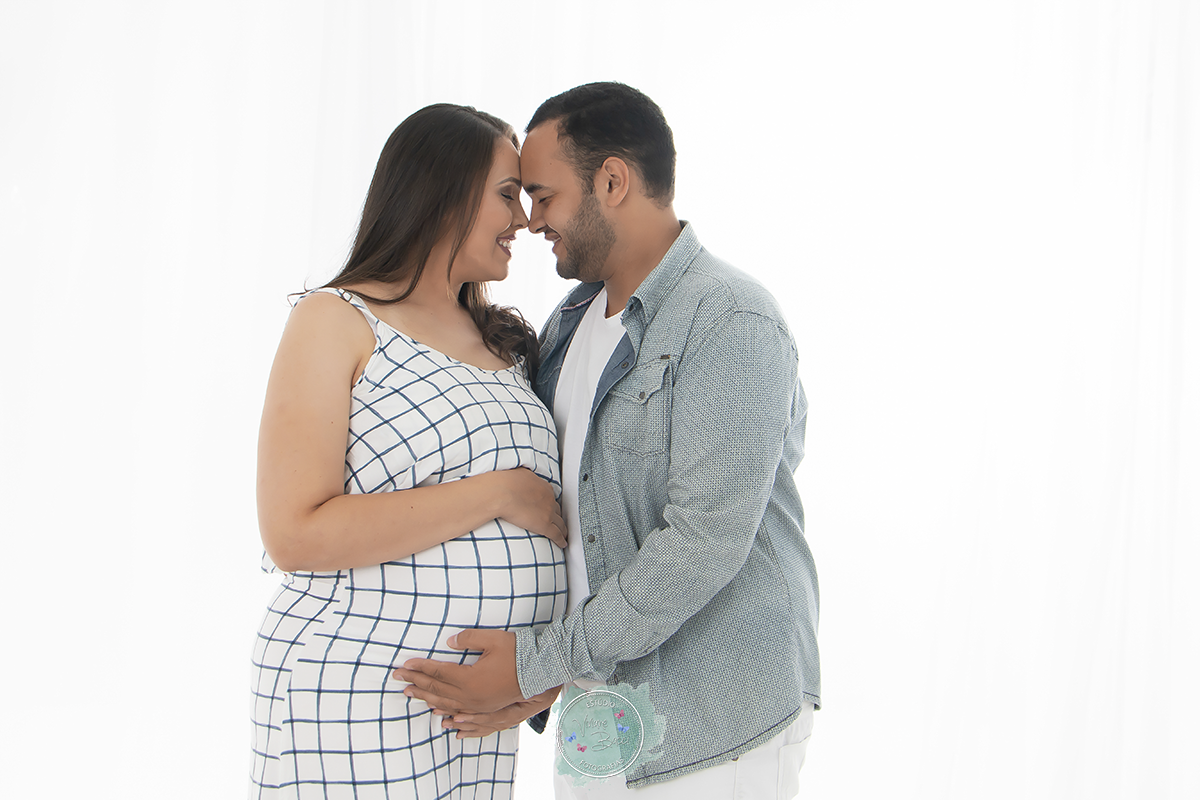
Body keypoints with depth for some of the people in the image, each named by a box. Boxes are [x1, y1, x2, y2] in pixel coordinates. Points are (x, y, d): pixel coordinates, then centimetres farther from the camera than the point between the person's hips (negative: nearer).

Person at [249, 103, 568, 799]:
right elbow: (295, 536, -18)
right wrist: (498, 493, -17)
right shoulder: (337, 322, -8)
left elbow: (550, 515, 17)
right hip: (355, 705, -6)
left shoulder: (505, 341, 13)